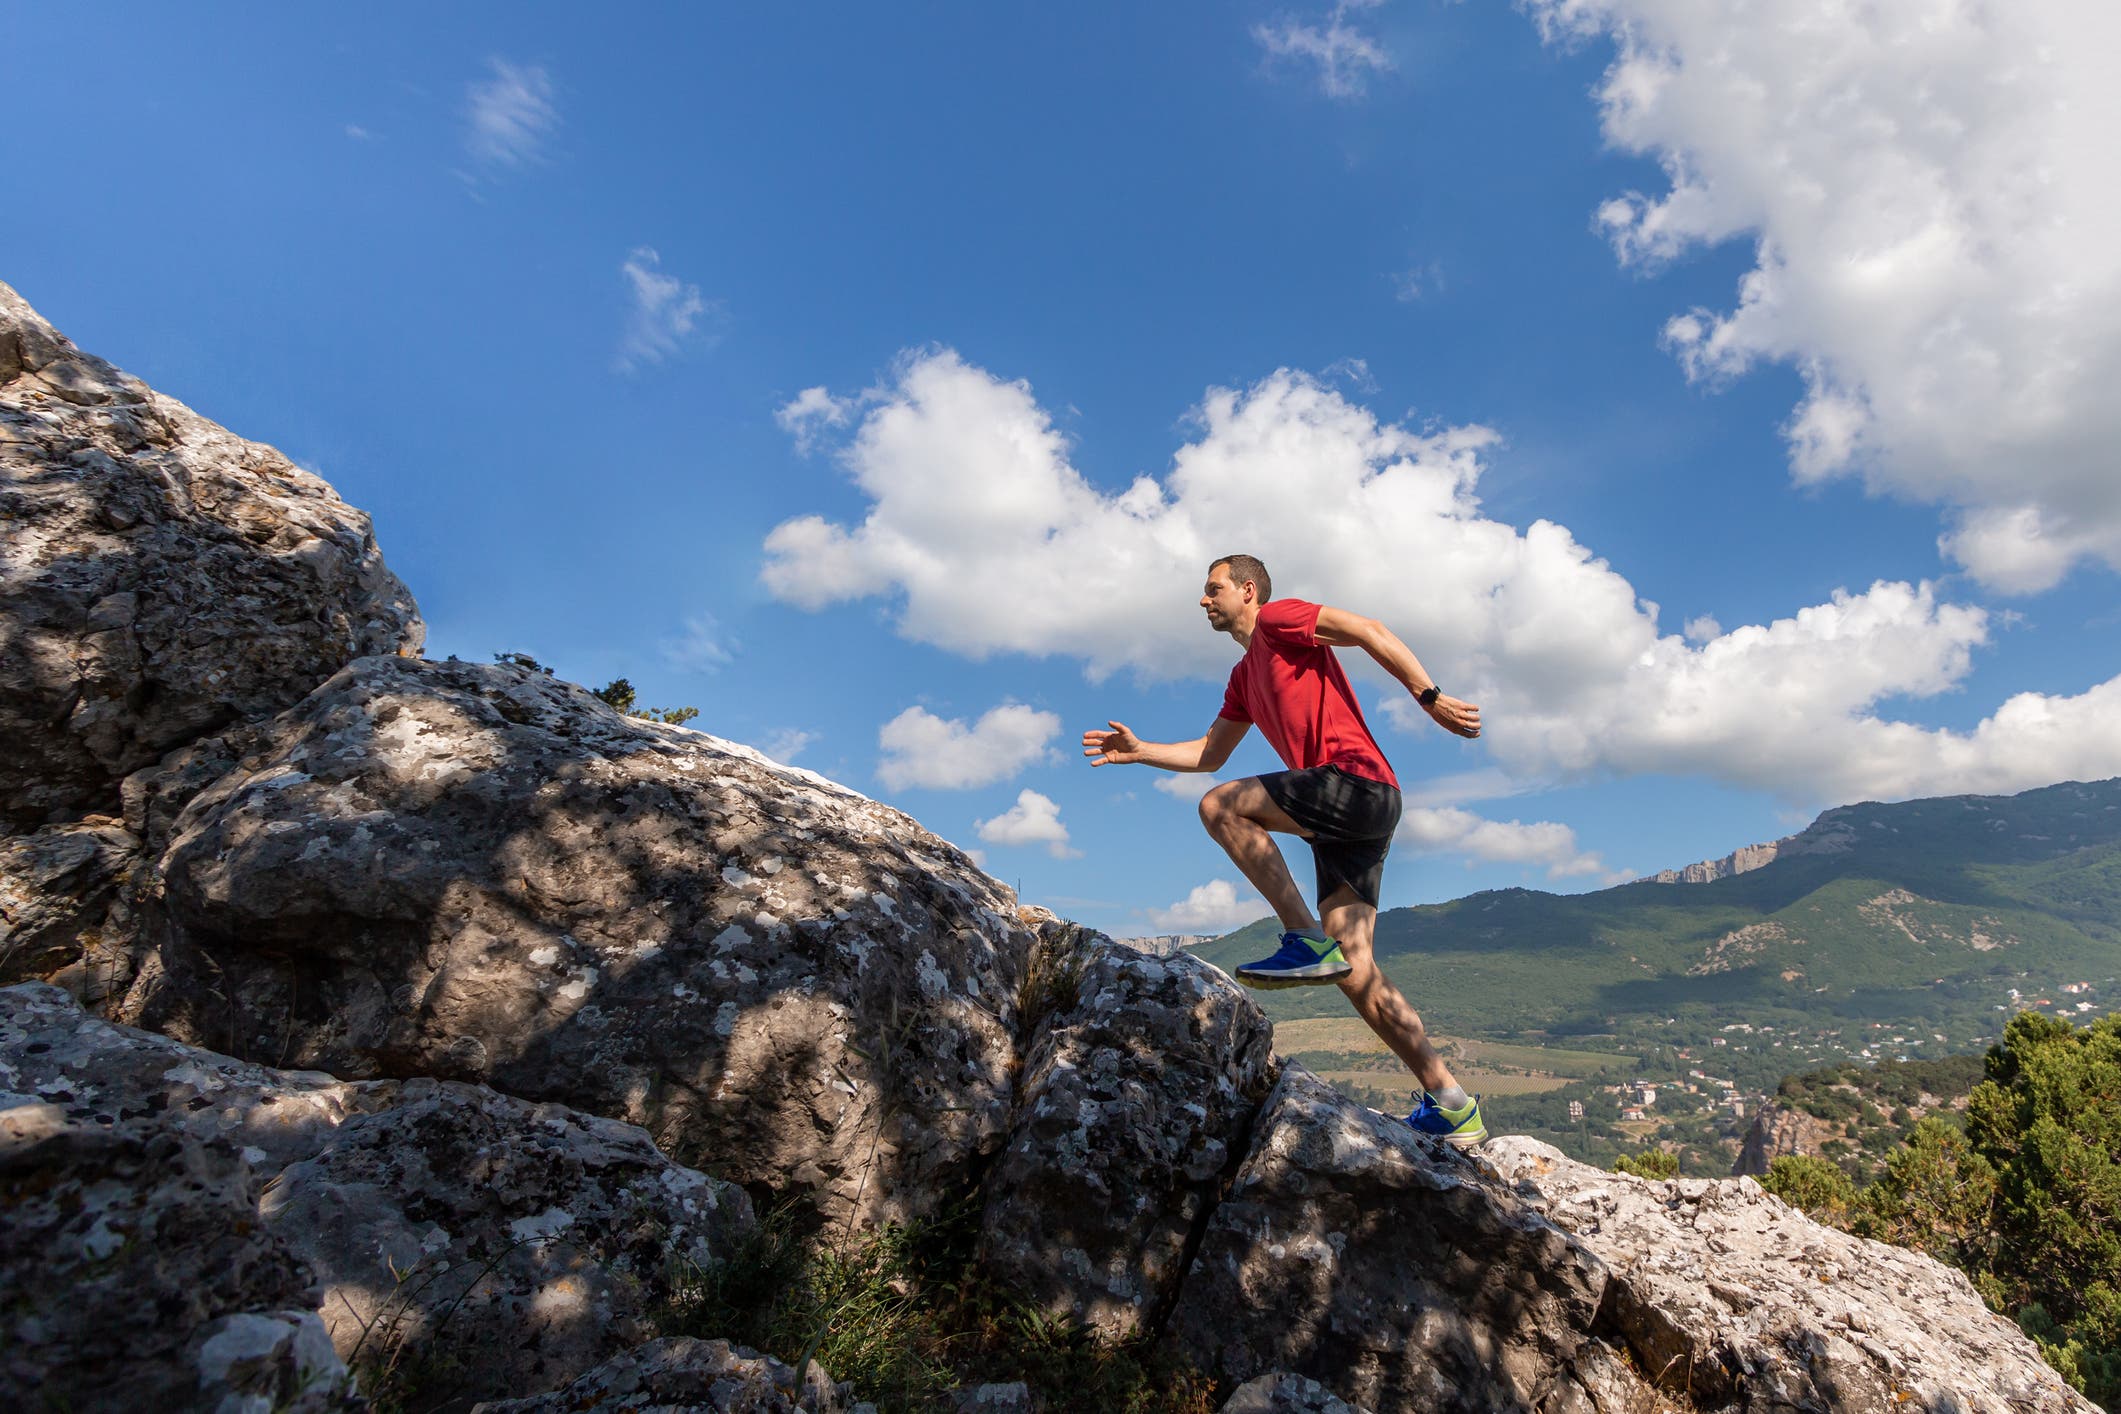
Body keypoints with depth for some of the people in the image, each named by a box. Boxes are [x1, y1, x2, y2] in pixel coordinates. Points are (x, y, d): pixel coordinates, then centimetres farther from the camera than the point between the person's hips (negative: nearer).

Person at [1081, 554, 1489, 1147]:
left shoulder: (1278, 619, 4)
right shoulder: (1244, 675, 28)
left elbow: (1370, 631, -7)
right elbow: (1209, 753, 31)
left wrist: (1430, 697, -15)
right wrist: (1139, 751, 22)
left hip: (1358, 782, -9)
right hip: (1345, 814, 9)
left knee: (1220, 806, -18)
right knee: (1352, 968, 2)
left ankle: (1308, 941, -17)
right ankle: (1450, 1104, 5)